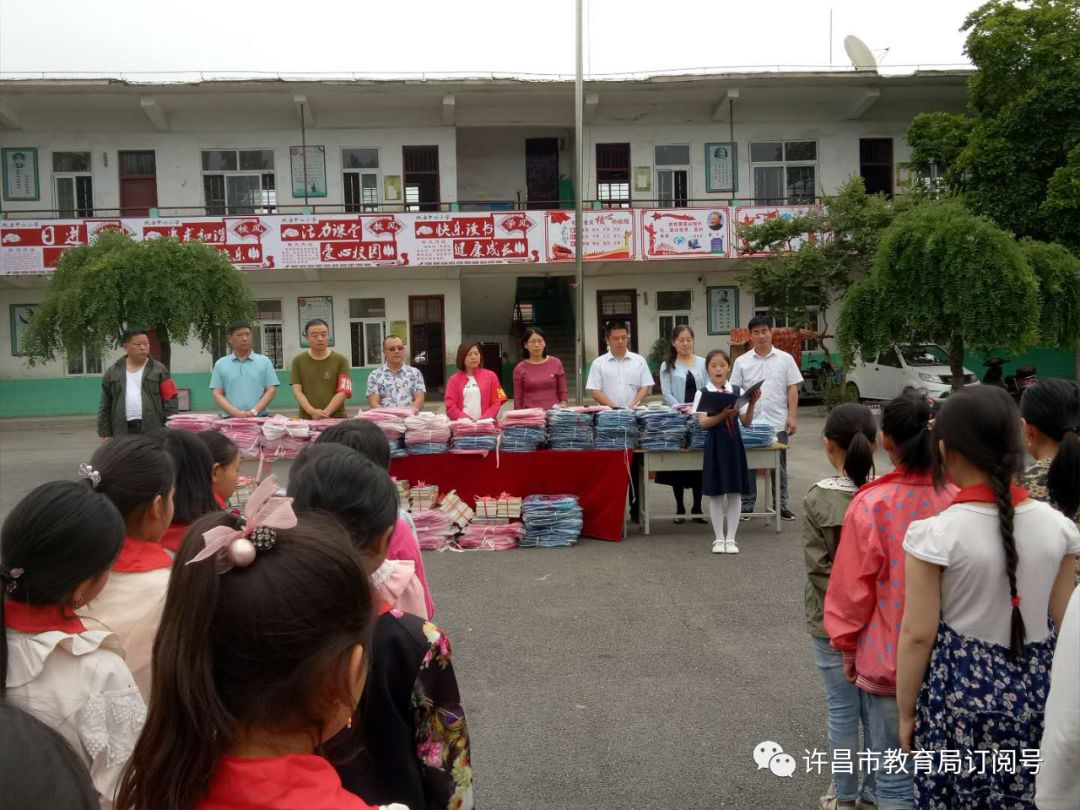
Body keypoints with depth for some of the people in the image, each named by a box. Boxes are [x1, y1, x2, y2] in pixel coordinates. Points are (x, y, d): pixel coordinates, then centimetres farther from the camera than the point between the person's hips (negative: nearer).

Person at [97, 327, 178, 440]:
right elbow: (105, 406, 12)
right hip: (123, 431, 2)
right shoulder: (112, 373, 10)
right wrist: (105, 433, 7)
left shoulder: (159, 370, 4)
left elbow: (170, 402, 0)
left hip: (154, 431, -2)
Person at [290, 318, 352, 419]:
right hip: (307, 419, 0)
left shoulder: (340, 360, 4)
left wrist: (326, 412, -17)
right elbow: (297, 391, 1)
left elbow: (343, 392, -3)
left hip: (336, 419, 0)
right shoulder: (298, 361, 8)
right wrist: (312, 411, -16)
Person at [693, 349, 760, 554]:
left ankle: (731, 538, 15)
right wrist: (723, 415, -27)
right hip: (715, 444, -2)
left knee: (735, 492, 5)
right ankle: (719, 538, 16)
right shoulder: (702, 393, -3)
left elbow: (746, 422, 1)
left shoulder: (738, 391, 3)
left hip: (734, 443, 2)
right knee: (715, 493, 4)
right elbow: (703, 423, -12)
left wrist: (752, 403, -15)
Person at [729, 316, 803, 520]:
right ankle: (746, 505, 13)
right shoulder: (742, 361, 4)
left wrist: (792, 416, -6)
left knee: (779, 466, 8)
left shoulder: (785, 359, 3)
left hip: (778, 423, 0)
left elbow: (792, 389, 2)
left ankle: (781, 504, 17)